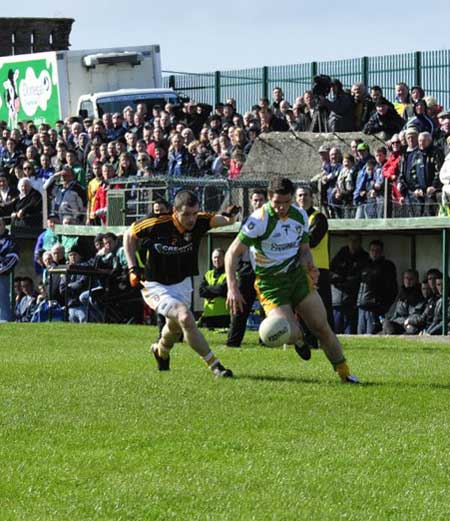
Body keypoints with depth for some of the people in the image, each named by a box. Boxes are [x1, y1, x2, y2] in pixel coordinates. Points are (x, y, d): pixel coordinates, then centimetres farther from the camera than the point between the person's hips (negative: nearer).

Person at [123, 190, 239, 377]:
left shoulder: (199, 222, -17)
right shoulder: (157, 225, -24)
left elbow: (222, 220, -29)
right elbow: (129, 235, -7)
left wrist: (229, 216, -53)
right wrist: (132, 268, -12)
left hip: (182, 284, 5)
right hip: (156, 286, -5)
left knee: (175, 326, 26)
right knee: (185, 318, -26)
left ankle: (161, 351, 59)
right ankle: (215, 365, -19)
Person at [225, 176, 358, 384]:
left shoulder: (300, 215, 1)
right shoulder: (259, 220, -17)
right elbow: (232, 253, -17)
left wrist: (308, 264, -10)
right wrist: (232, 288, -26)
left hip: (297, 275, 5)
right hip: (270, 283, -5)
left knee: (321, 326, -1)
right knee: (290, 334, -19)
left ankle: (344, 373, 11)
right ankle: (297, 339, 20)